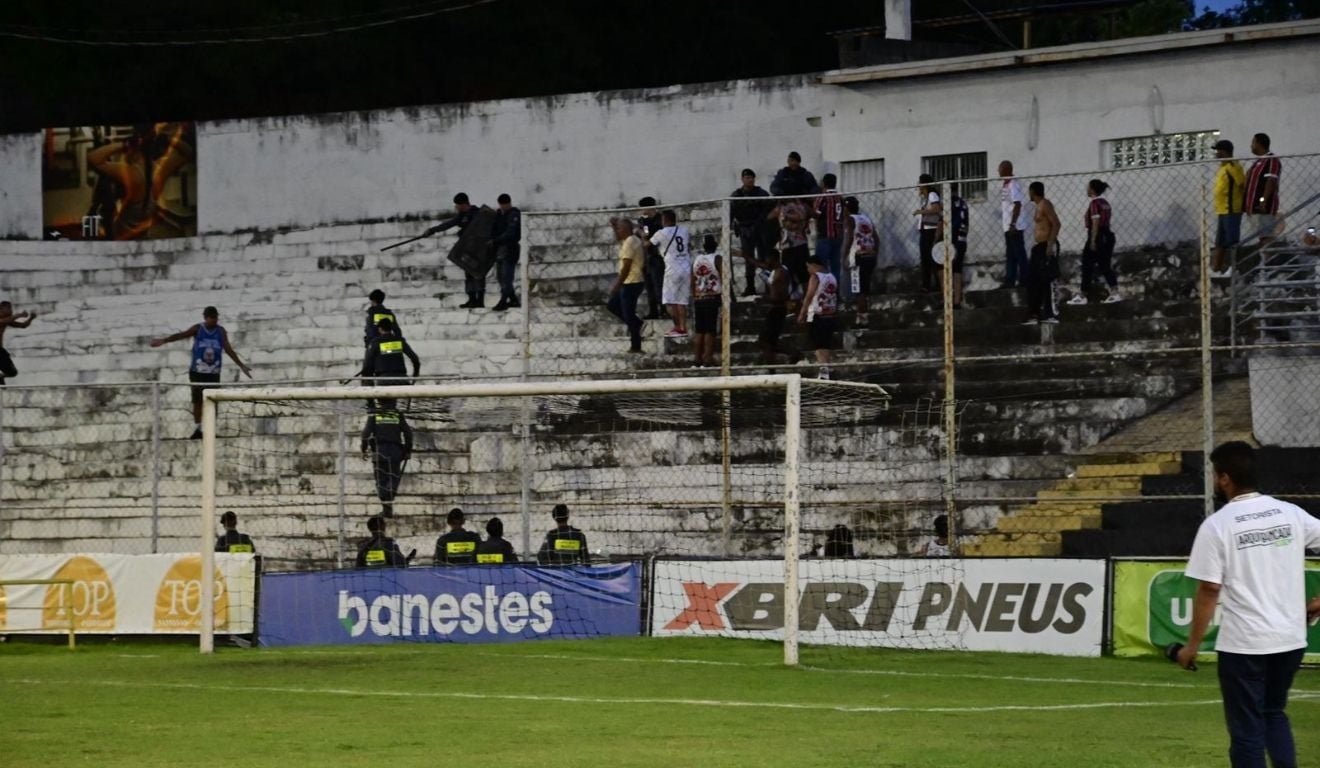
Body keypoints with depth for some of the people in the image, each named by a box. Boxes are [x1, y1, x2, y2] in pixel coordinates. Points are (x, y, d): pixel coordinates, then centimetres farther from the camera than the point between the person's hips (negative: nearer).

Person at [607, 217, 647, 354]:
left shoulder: (629, 243, -16)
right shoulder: (635, 240, 14)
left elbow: (626, 267, -20)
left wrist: (617, 285, -17)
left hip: (630, 283, -10)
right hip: (634, 282, 10)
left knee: (628, 314, -4)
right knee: (613, 304, 18)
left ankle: (635, 346, 1)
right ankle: (636, 323, 16)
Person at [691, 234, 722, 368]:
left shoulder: (696, 260, 10)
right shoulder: (716, 258, -5)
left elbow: (693, 283, 12)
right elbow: (723, 278, -11)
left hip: (698, 298, 5)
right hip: (713, 298, -5)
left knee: (700, 331, 8)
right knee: (710, 331, -6)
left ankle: (698, 361, 7)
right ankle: (708, 360, -12)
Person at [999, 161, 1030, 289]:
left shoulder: (1013, 184, -14)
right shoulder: (1004, 185, 14)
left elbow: (1017, 205, -20)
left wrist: (1013, 224, -23)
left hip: (1015, 226, -10)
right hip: (1008, 226, 10)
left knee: (1019, 254, -4)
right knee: (1010, 255, 12)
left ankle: (1024, 280, 0)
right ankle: (1009, 280, 17)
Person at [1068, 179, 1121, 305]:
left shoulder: (1094, 203, -13)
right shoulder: (1105, 203, 14)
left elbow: (1095, 223, -18)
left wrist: (1093, 241, -19)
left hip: (1097, 237, -9)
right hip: (1107, 236, 9)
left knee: (1087, 266, -1)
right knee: (1105, 266, 10)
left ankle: (1082, 296, 3)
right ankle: (1114, 293, 3)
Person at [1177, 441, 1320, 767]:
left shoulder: (1217, 526, -9)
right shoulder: (1290, 514, 4)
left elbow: (1209, 590, -10)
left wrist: (1192, 646, -2)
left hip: (1243, 643, -5)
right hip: (1290, 639, 5)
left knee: (1247, 729, 3)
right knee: (1274, 714, 24)